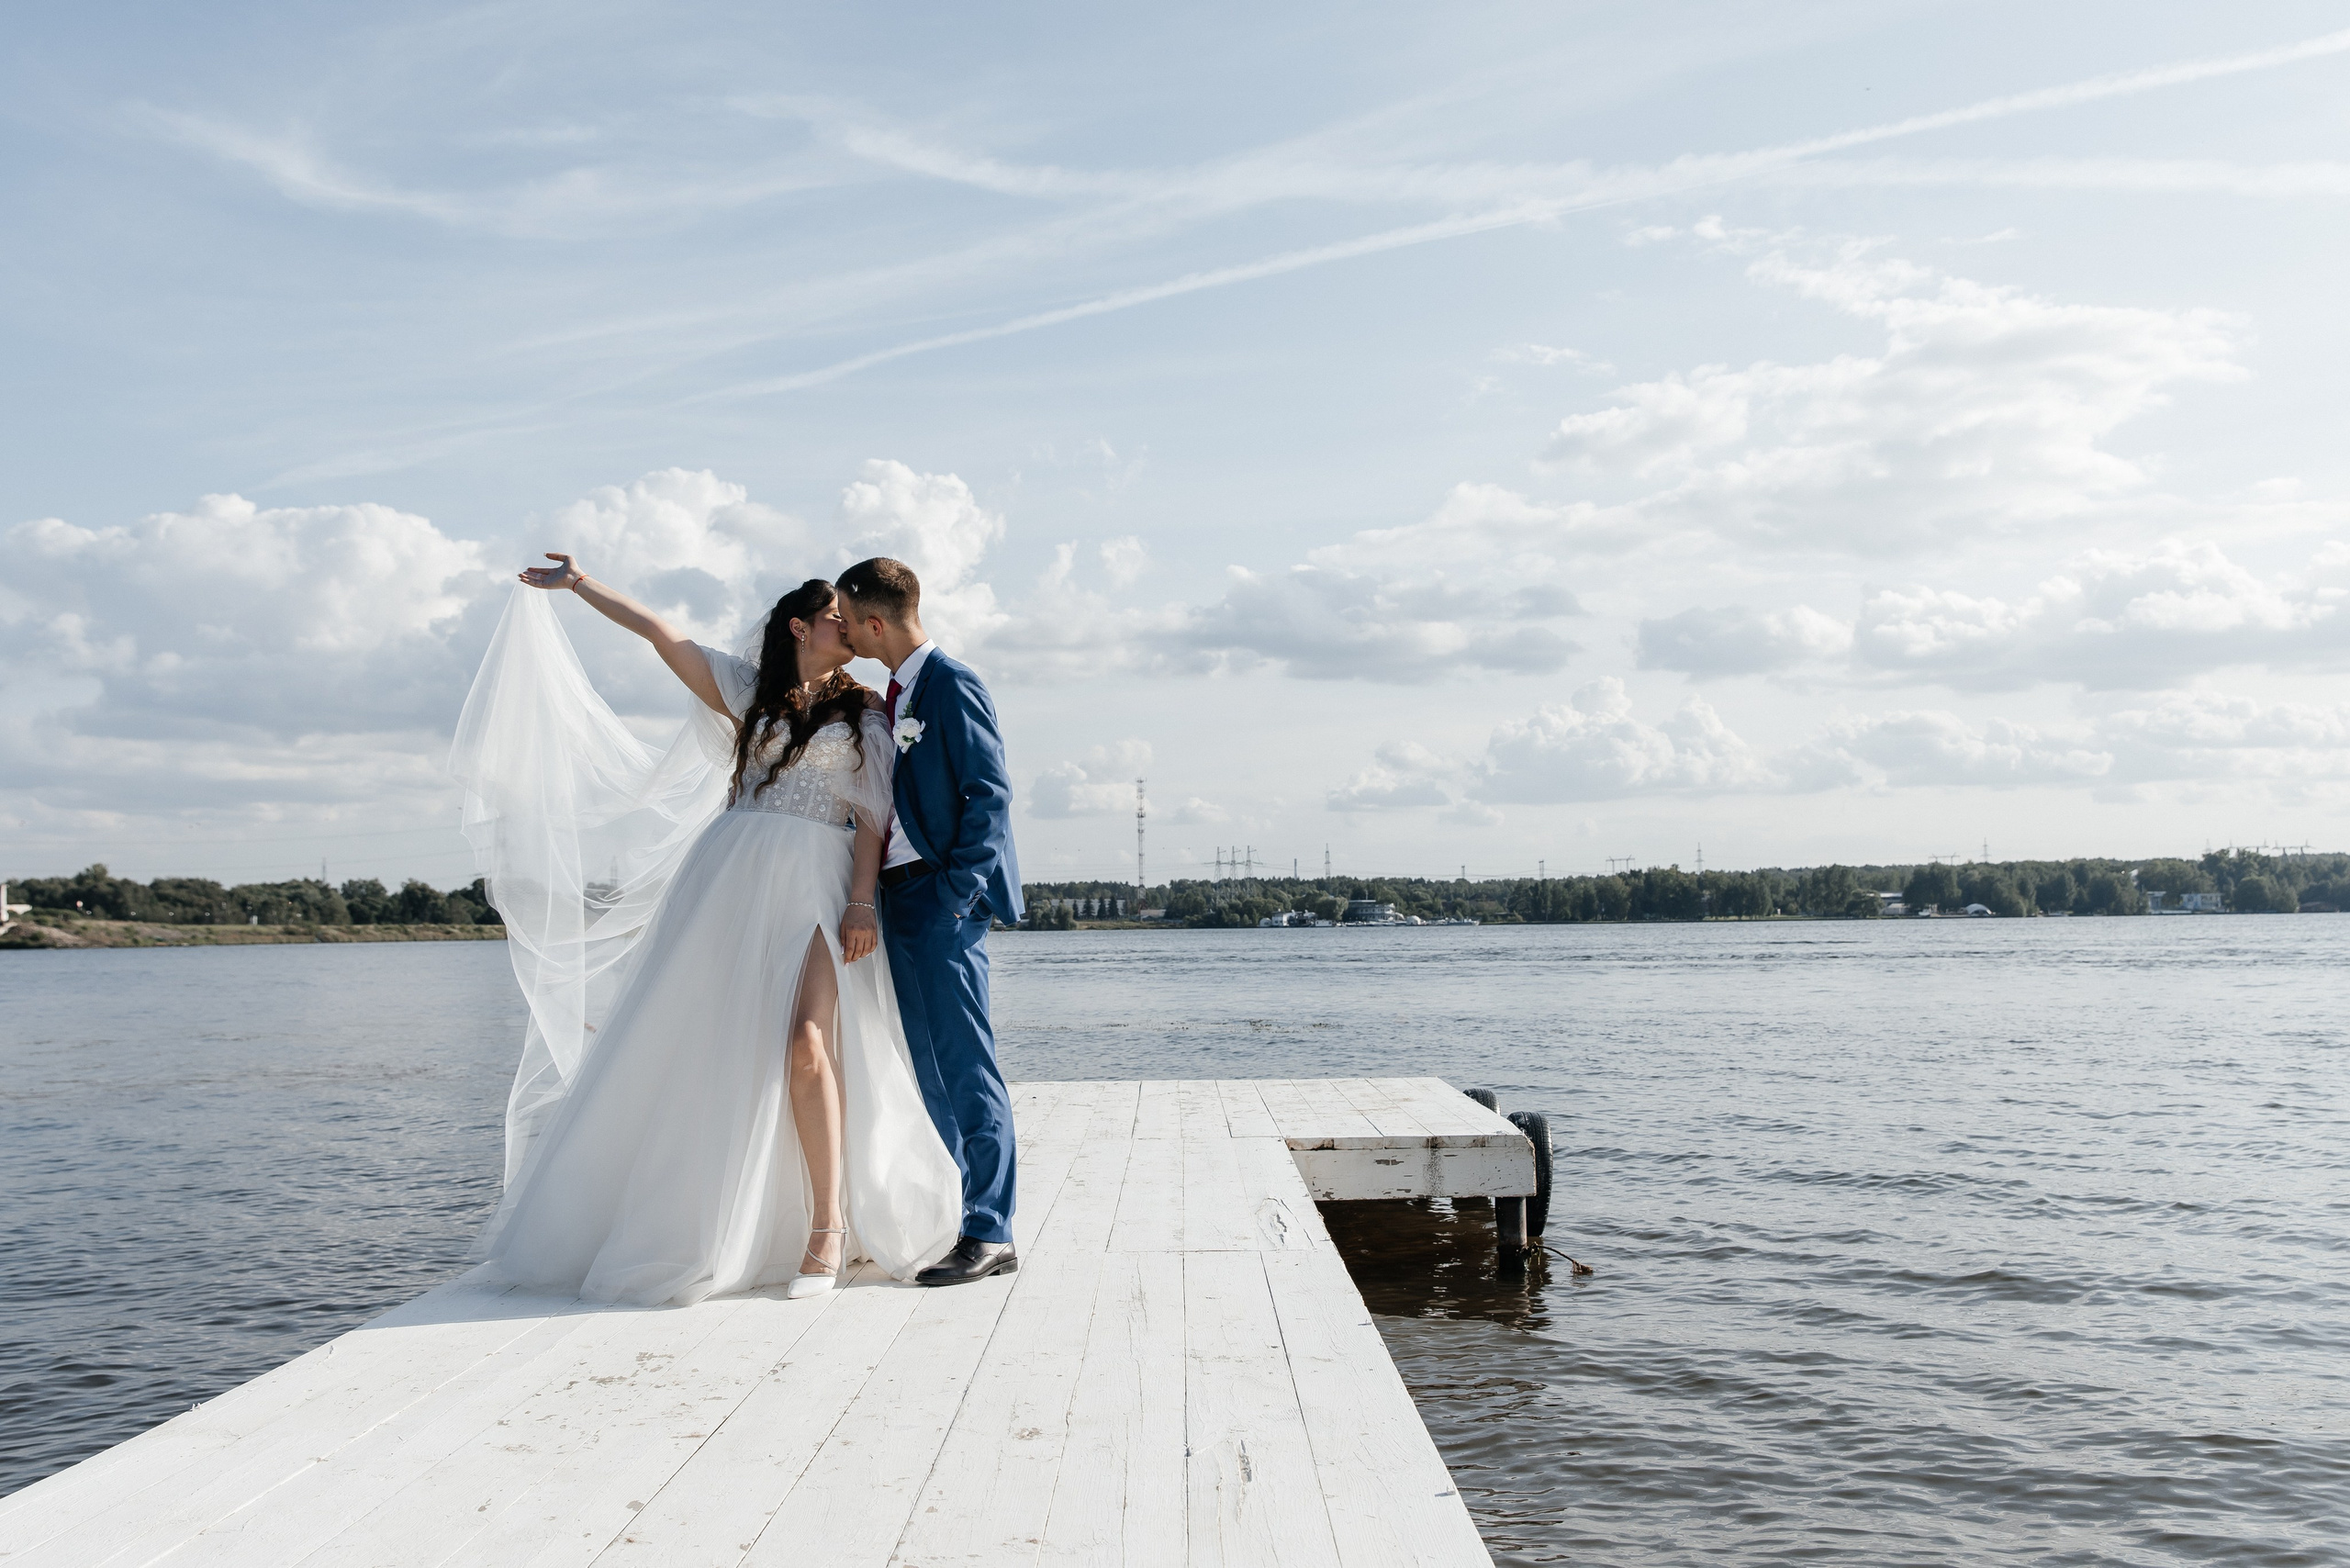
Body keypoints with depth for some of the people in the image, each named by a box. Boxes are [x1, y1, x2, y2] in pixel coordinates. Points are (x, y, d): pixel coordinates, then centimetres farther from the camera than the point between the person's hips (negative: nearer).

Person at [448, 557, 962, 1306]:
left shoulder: (864, 715, 13)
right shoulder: (750, 689, 17)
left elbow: (872, 818, 3)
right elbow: (660, 633, 19)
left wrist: (861, 902, -9)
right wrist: (578, 585, 19)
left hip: (815, 885, -2)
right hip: (731, 877, 3)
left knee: (806, 1043, -19)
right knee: (693, 1039, -2)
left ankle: (828, 1229, -13)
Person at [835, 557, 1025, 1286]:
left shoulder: (952, 685, -10)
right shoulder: (897, 691, 17)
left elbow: (990, 793, -15)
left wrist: (954, 893, -18)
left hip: (942, 897, -9)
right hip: (899, 897, 9)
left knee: (962, 1063, -7)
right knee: (924, 1063, 13)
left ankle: (989, 1233, -3)